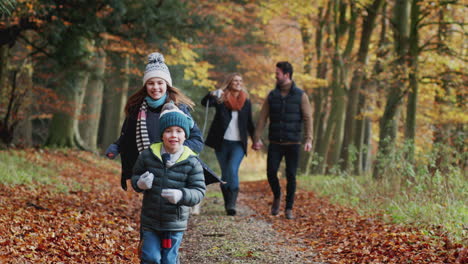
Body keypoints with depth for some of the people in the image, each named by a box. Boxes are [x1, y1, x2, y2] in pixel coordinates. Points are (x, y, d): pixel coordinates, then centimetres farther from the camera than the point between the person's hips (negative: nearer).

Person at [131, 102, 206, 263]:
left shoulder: (192, 162, -9)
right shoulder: (148, 155, -4)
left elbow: (199, 191, -9)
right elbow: (135, 176, 10)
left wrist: (181, 195, -29)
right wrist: (139, 184, -14)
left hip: (175, 225, -1)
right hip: (149, 221, 1)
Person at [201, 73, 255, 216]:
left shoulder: (246, 102, 8)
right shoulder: (221, 98, 2)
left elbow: (249, 123, 16)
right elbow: (204, 102, -16)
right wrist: (212, 95, -36)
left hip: (238, 144, 0)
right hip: (222, 142, 0)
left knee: (233, 170, -19)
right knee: (225, 173, 7)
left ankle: (232, 204, -19)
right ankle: (227, 203, 17)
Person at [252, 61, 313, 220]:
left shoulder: (300, 96, 0)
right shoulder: (272, 95, 7)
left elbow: (307, 118, -4)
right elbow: (262, 118, 6)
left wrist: (308, 139, -16)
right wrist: (257, 138, -3)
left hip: (293, 143, -2)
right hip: (275, 143, 2)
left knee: (291, 176, 0)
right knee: (271, 172, -8)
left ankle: (289, 209, 10)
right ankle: (276, 197, 21)